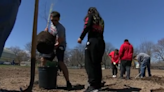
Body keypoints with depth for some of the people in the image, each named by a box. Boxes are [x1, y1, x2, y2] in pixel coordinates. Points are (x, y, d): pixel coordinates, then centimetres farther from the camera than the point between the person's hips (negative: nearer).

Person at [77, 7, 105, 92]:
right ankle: (98, 84, 12)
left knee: (89, 63, -10)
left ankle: (93, 85, -16)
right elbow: (100, 32, 18)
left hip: (92, 41, -7)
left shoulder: (90, 16, 10)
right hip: (101, 42, 7)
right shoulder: (100, 20, 28)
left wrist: (81, 37, -8)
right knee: (97, 63, 10)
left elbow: (87, 26, -8)